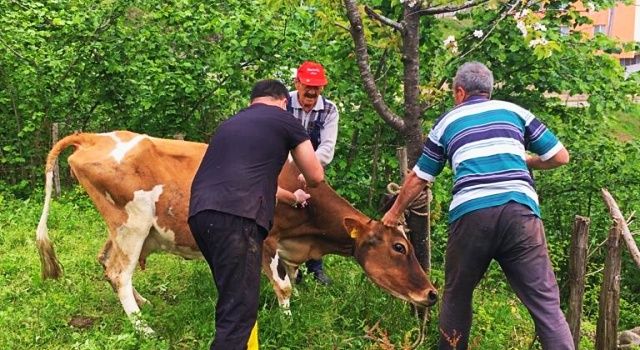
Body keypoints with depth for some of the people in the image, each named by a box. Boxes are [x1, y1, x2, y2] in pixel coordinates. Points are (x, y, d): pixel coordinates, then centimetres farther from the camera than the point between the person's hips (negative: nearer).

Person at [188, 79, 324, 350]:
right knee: (240, 307, -6)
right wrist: (304, 184, 44)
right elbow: (316, 177, 20)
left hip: (200, 213, 7)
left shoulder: (231, 123, 32)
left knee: (232, 296, 23)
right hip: (236, 216, -7)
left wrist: (290, 196, 59)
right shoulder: (285, 120, 13)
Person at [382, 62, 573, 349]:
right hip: (520, 210, 0)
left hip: (471, 214, 0)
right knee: (545, 302, 1)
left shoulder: (447, 122, 21)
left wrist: (395, 212, 43)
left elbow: (418, 178, 27)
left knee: (457, 296, 20)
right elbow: (560, 157, 19)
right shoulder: (514, 111, 20)